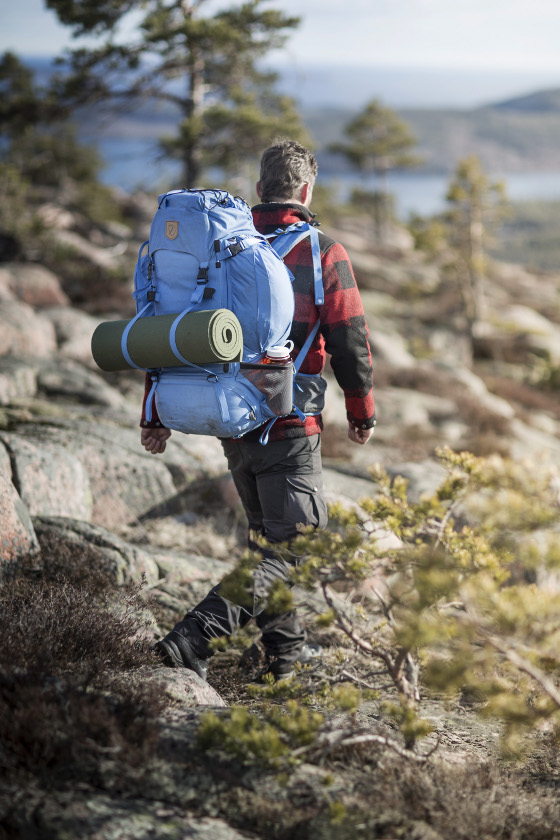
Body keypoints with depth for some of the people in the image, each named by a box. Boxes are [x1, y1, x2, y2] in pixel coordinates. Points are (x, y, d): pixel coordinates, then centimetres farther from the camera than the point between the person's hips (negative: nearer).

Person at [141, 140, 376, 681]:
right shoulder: (324, 253, -7)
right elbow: (350, 344, -6)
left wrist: (157, 414, 12)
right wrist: (362, 414, 9)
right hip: (289, 426, -6)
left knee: (267, 532, 22)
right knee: (294, 545, -2)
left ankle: (285, 647, 28)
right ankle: (192, 640, -16)